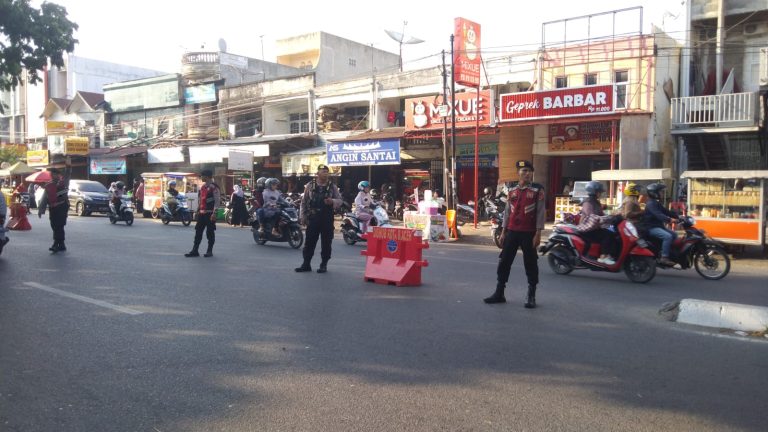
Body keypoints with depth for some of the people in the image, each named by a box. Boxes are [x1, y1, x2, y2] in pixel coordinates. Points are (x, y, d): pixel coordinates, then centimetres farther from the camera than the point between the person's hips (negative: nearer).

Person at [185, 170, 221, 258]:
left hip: (210, 213, -8)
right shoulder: (202, 187, 15)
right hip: (201, 213, 8)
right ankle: (195, 251, 12)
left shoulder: (214, 187, -11)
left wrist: (214, 213, -21)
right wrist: (197, 210, 19)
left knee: (210, 232, 1)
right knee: (198, 232, 7)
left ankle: (209, 251, 10)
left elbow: (217, 201, -16)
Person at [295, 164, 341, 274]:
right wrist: (303, 216, 2)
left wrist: (332, 201, -18)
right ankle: (306, 264, 11)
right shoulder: (310, 185, 4)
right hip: (313, 218, 0)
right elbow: (304, 201, 7)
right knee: (309, 242, 3)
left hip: (327, 219, 0)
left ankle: (324, 265, 13)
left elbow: (340, 200, 4)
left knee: (326, 243, 4)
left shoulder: (332, 186, 3)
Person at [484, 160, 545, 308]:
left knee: (530, 264, 3)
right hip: (512, 232, 4)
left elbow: (540, 213, -6)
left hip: (529, 233, -4)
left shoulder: (538, 190, -3)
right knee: (504, 262, 6)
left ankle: (531, 296, 13)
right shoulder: (512, 190, 9)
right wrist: (503, 232, 10)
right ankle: (499, 293, 15)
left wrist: (538, 234, -11)